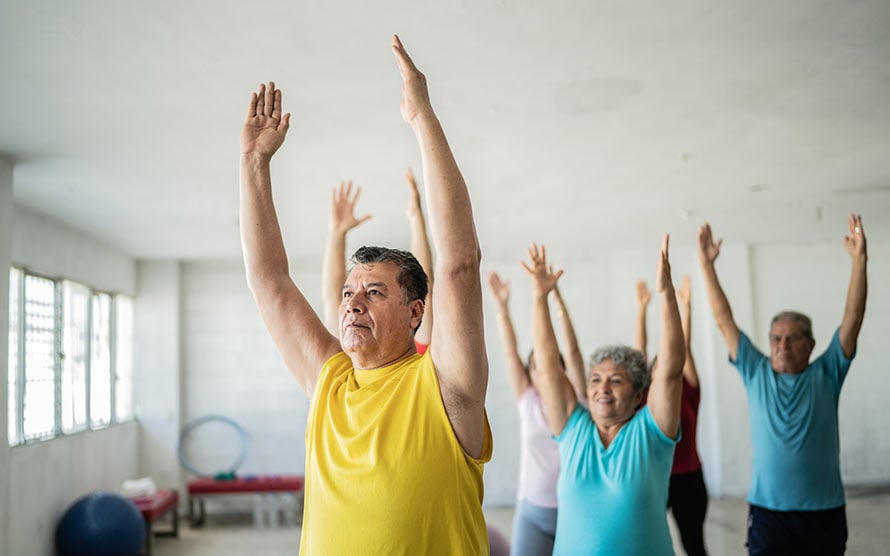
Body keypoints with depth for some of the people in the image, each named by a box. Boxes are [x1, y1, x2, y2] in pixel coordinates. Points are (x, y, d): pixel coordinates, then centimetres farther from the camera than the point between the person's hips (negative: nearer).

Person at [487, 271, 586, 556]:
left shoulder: (574, 403, -1)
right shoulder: (527, 403, 3)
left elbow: (572, 351, -10)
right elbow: (510, 354, -2)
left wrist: (557, 298, -18)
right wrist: (502, 307, -9)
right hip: (531, 511, 1)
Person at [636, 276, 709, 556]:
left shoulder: (688, 395, 1)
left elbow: (685, 348, -6)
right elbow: (640, 349, -4)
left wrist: (685, 306, -10)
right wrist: (642, 308, -7)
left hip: (688, 479, 0)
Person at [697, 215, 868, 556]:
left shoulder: (825, 375, 3)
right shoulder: (756, 373, 4)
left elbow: (852, 318, -5)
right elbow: (724, 321, 3)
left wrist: (858, 259, -12)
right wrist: (706, 265, 0)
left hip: (825, 513, 1)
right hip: (768, 512, 0)